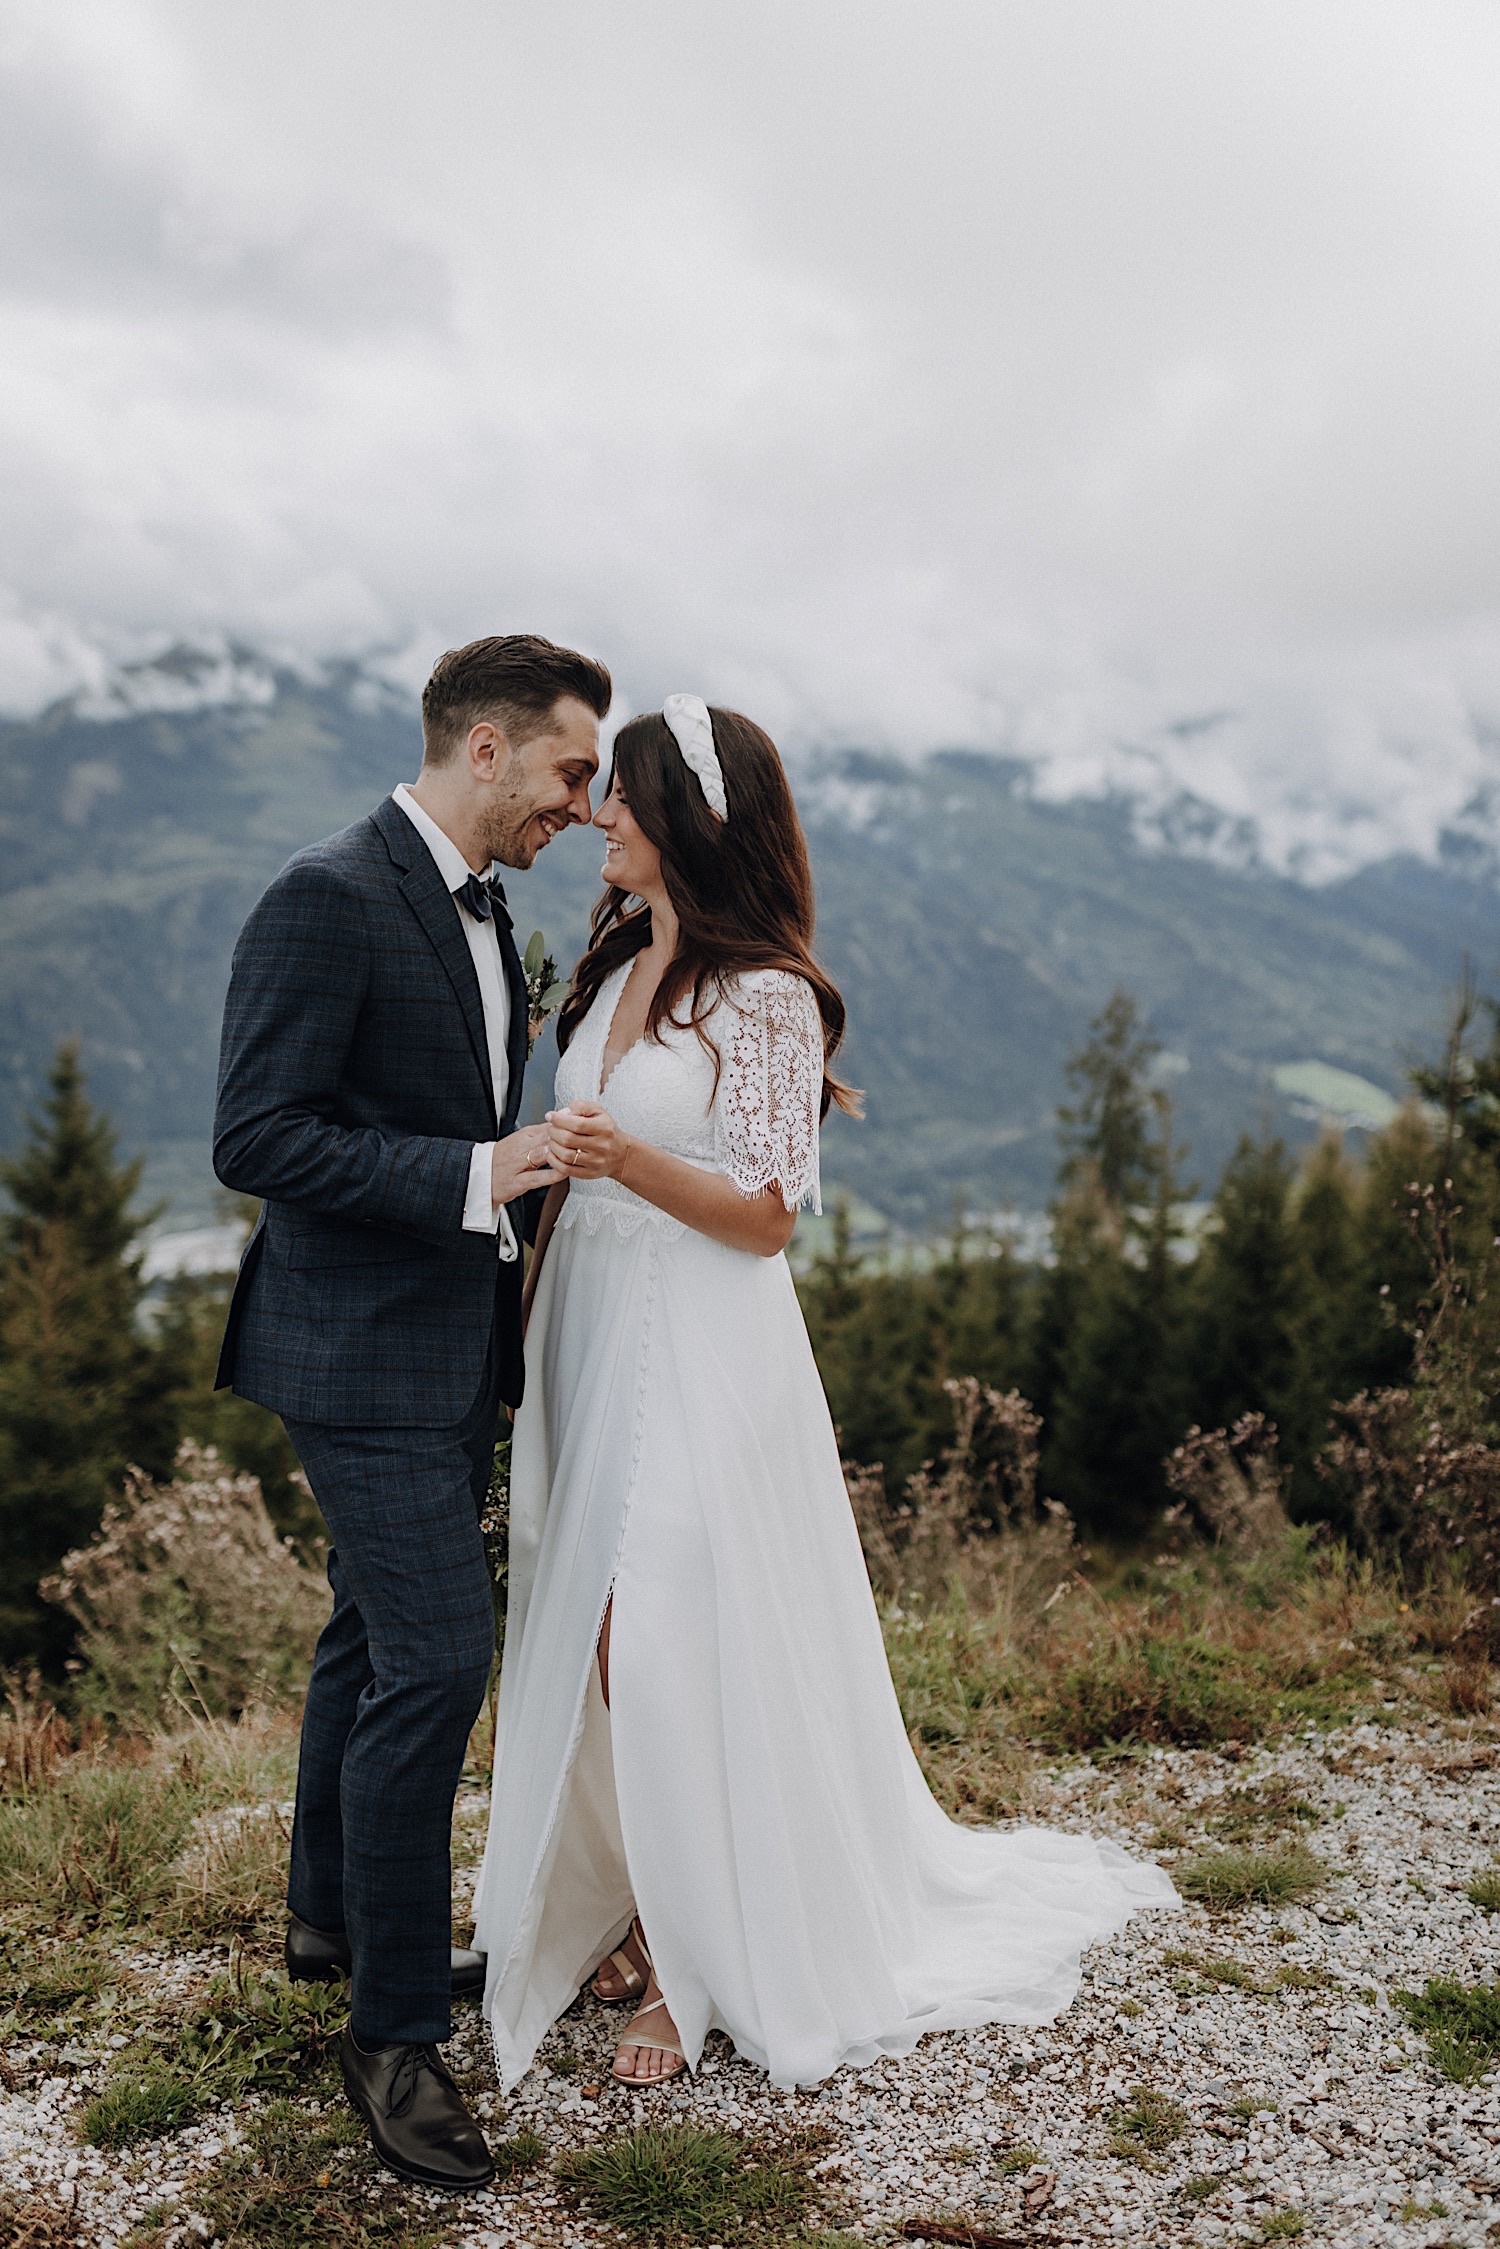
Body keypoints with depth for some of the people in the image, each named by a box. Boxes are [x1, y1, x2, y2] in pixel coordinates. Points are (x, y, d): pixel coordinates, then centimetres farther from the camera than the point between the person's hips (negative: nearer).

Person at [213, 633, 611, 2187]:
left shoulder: (479, 910, 13)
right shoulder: (328, 900, -16)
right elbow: (256, 1138, -21)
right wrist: (472, 1176, -25)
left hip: (454, 1346, 9)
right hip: (365, 1353, -9)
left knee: (376, 1637, 20)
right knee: (436, 1656, -10)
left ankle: (334, 1915, 38)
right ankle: (394, 2030, 5)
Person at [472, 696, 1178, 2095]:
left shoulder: (767, 996, -13)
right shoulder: (619, 966, 10)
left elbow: (768, 1214, -14)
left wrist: (633, 1163, -29)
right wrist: (530, 1321, 15)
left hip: (700, 1362, -7)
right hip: (590, 1339, 8)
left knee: (678, 1656, -2)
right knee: (594, 1647, 12)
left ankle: (712, 1965, 16)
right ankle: (642, 1908, 31)